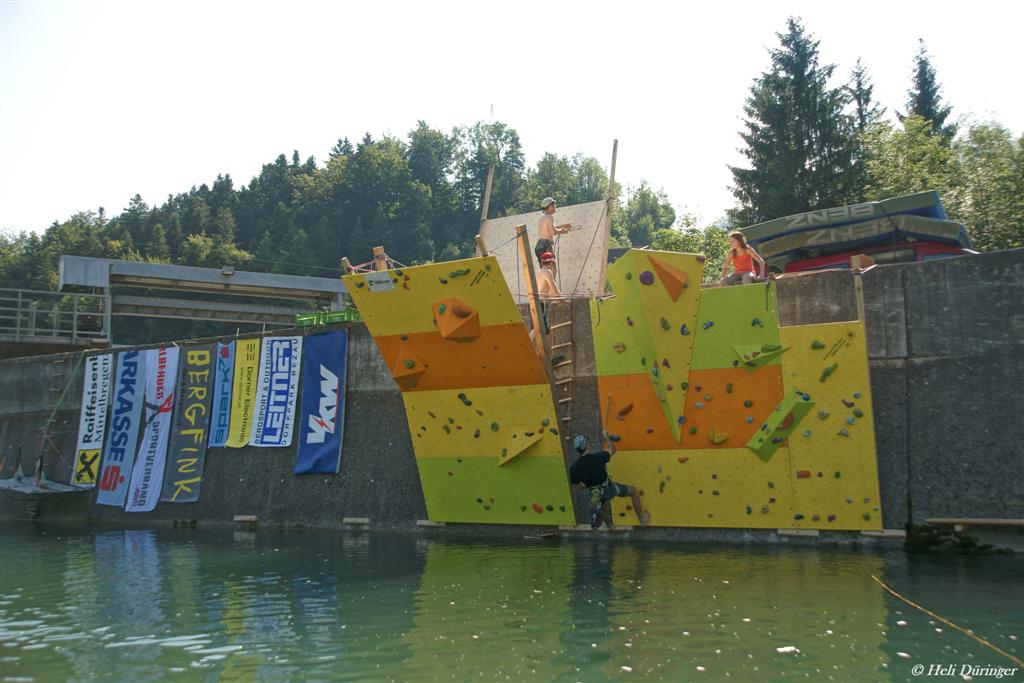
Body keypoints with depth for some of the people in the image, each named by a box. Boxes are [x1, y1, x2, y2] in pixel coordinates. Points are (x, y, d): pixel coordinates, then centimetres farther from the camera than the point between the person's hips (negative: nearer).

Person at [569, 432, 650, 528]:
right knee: (633, 491, 24)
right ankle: (642, 518, 35)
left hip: (595, 494, 3)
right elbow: (612, 449, -7)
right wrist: (606, 437, 9)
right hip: (609, 489, -3)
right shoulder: (597, 457, -29)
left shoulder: (573, 468, -22)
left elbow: (579, 487, -7)